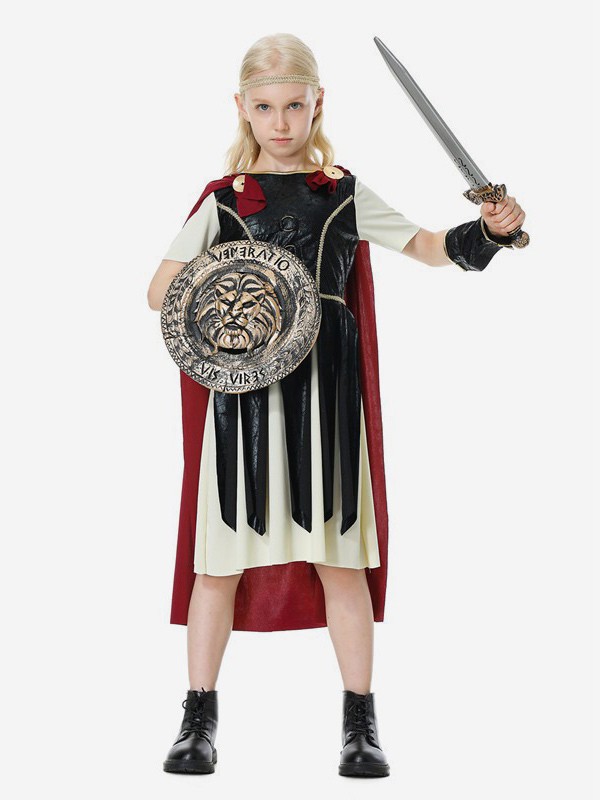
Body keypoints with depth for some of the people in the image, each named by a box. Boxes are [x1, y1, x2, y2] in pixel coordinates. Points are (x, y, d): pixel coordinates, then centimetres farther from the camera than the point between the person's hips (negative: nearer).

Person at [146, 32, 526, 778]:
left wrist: (489, 229, -6)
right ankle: (199, 721, 16)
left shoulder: (344, 194, 8)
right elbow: (160, 289, 2)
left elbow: (426, 246, 11)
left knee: (339, 557, 3)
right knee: (222, 555, 3)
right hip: (242, 386, 0)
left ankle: (360, 725, 14)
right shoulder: (223, 199, 6)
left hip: (327, 387, 0)